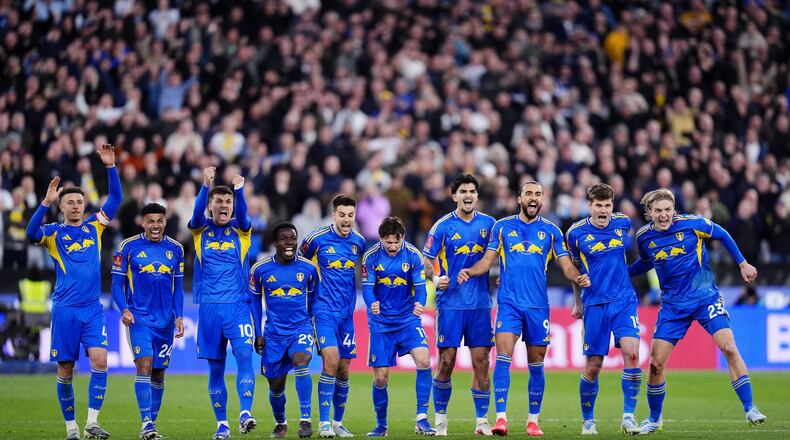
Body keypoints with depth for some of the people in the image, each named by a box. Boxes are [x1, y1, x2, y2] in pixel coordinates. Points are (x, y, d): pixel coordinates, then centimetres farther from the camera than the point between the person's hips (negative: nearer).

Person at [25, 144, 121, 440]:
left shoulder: (94, 226, 10)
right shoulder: (54, 233, 2)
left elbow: (116, 198, 6)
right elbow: (32, 232, -19)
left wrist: (110, 167, -7)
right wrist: (46, 202, -29)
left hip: (93, 308, 2)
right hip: (64, 310, -2)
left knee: (99, 360, -15)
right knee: (65, 370, 1)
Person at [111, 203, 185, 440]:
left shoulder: (175, 249, 8)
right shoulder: (128, 247, -2)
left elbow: (178, 287, 14)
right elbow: (117, 283, 0)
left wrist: (179, 316, 4)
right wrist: (124, 309, -15)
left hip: (166, 321, 4)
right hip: (139, 318, -4)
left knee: (158, 372, 8)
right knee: (144, 364, -18)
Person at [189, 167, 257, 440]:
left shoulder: (240, 230, 6)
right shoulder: (201, 229, 6)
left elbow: (242, 214, -15)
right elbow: (197, 213, -14)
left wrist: (239, 190, -34)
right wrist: (206, 186, -32)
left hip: (238, 306, -1)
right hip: (209, 307, 1)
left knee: (244, 355, -19)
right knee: (216, 367, 3)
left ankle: (245, 413, -22)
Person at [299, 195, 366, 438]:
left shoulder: (359, 241, 5)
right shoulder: (318, 238, -7)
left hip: (347, 312, 4)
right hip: (324, 310, -4)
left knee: (343, 368, 6)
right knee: (331, 360, -19)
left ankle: (338, 422, 20)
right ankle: (324, 423, -15)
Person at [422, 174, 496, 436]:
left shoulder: (488, 224, 7)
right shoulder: (443, 226, -2)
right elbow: (426, 262, 0)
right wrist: (435, 278, -19)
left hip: (480, 304, 2)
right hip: (450, 303, -2)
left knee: (481, 361, 1)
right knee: (446, 360, -2)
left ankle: (482, 420, 7)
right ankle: (440, 417, 11)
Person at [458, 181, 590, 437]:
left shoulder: (551, 231, 9)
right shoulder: (502, 227, 8)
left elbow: (566, 265, 7)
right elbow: (487, 260, 7)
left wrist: (578, 278, -14)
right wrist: (470, 272, -12)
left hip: (538, 305, 1)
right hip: (509, 303, -1)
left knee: (536, 365, 6)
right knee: (503, 357, -15)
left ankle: (533, 420, 17)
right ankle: (501, 418, -17)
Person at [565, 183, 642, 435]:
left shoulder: (623, 223, 2)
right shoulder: (576, 233, -3)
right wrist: (578, 302, 18)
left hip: (624, 301, 1)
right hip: (594, 304, -1)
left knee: (631, 353, -18)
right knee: (593, 366, 0)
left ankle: (628, 416, -10)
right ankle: (588, 421, 19)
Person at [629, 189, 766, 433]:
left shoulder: (691, 223, -12)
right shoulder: (644, 237, -3)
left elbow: (722, 235, 5)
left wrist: (743, 264, 6)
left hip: (706, 298, -2)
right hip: (673, 306, 2)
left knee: (729, 348, -18)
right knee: (656, 364, -3)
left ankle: (750, 409, -9)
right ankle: (654, 420, 17)